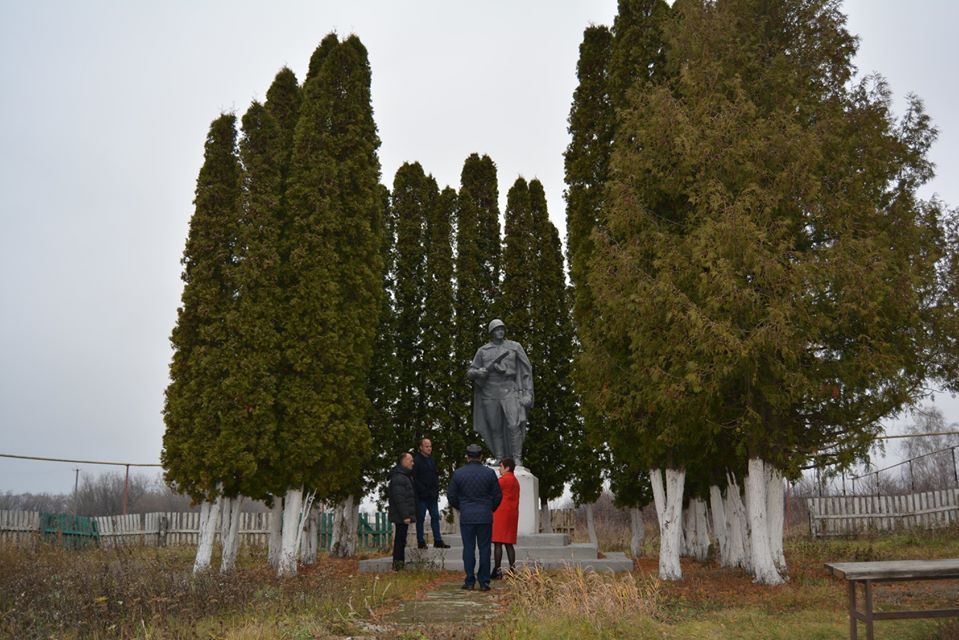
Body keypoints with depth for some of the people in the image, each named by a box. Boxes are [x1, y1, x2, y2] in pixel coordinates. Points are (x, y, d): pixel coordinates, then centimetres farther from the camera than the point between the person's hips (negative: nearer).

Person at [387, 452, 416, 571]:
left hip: (403, 516, 10)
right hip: (401, 516, -10)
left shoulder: (406, 476, 17)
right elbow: (399, 499, -23)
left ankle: (400, 563, 22)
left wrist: (409, 514, 21)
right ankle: (397, 564, -2)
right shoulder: (398, 478, -18)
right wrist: (405, 515, -24)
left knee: (401, 539, 15)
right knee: (400, 538, -6)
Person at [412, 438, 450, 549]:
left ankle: (438, 541, 13)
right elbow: (414, 479, -15)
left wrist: (436, 491, 8)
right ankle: (421, 542, 7)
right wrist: (423, 491, -17)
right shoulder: (416, 460, -10)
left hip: (432, 495, 7)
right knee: (420, 518, 1)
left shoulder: (431, 460, 15)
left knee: (435, 517, 8)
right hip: (421, 496, -7)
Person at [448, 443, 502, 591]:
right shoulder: (489, 473, -2)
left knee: (468, 548, 6)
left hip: (466, 517, 0)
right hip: (485, 517, 0)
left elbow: (451, 496, 4)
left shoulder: (458, 473, -2)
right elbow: (498, 495, 3)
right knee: (484, 548, 5)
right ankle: (484, 582, 5)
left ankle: (469, 582, 7)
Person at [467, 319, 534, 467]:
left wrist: (528, 393, -2)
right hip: (490, 393, 2)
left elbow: (526, 370, 7)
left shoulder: (514, 347, 7)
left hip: (509, 390, -2)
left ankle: (517, 459, -13)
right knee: (495, 429, 3)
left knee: (514, 425, -17)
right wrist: (478, 372, -11)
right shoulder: (483, 351, 11)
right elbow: (470, 373, 13)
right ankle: (500, 460, 10)